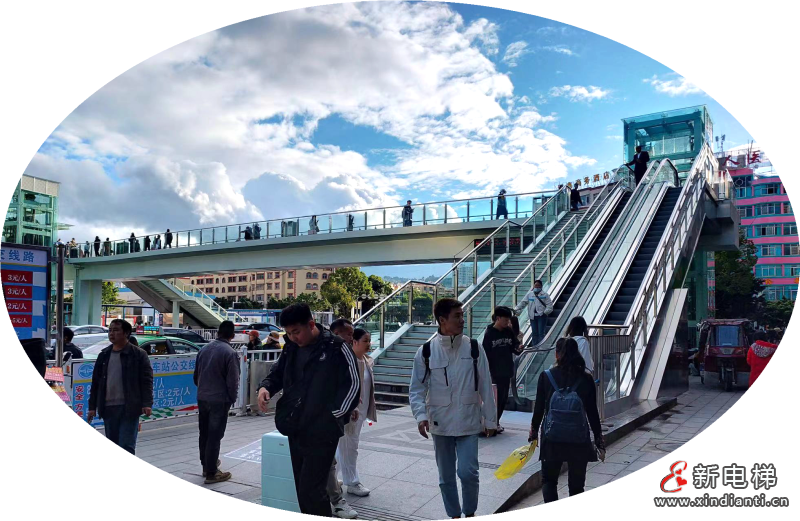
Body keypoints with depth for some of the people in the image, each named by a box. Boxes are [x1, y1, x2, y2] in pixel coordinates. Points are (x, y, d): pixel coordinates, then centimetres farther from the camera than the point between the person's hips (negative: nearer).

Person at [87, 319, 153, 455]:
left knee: (127, 446, -7)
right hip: (108, 408, 5)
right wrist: (92, 406, 11)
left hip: (129, 408, -5)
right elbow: (96, 383, 16)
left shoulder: (138, 354, -2)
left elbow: (147, 381, -6)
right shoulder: (104, 355, 13)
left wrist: (147, 404, -15)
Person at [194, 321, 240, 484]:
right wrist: (232, 399, 2)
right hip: (219, 400, -6)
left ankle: (206, 465, 30)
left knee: (204, 434, 17)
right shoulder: (230, 353, -15)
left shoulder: (204, 348, 4)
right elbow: (233, 381, -13)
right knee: (214, 437, 0)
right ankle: (211, 473, 7)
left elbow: (196, 375, 12)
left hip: (202, 398, 6)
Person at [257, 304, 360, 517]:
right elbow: (277, 374, 18)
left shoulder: (336, 348, -12)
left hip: (321, 433, -7)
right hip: (295, 431, 7)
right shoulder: (291, 348, 6)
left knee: (310, 491, -8)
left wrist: (334, 417, -12)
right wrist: (265, 387, -4)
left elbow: (352, 385, -10)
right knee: (303, 490, 15)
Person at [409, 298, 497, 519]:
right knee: (446, 477, 12)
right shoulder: (426, 351, -7)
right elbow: (416, 389, -3)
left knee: (468, 472, -7)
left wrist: (490, 419, 3)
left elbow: (485, 387, 0)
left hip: (468, 423, -1)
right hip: (440, 424, 1)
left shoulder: (473, 348, -5)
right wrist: (421, 415, -17)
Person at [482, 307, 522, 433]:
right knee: (497, 398, -2)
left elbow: (515, 349, 7)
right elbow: (486, 354, -11)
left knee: (504, 398, 11)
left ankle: (496, 422, 25)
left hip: (507, 371, 6)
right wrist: (488, 373, -14)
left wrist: (518, 348, -17)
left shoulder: (509, 332, 4)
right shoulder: (489, 333, -11)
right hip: (495, 372, -5)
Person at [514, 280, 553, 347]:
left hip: (541, 316, -3)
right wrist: (516, 309, -4)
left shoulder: (545, 295, 2)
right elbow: (523, 303, 7)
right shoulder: (529, 294, 10)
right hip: (532, 316, 3)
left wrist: (546, 312, -15)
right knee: (534, 333, 8)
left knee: (541, 333, -8)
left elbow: (549, 304, -2)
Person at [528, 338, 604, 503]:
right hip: (579, 440, 1)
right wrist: (599, 441, 9)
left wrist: (533, 431, 14)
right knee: (576, 484, 15)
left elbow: (539, 408, -1)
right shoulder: (586, 379, -5)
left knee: (548, 480, 16)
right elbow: (592, 413, -1)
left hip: (552, 439, 0)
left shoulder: (545, 377, -6)